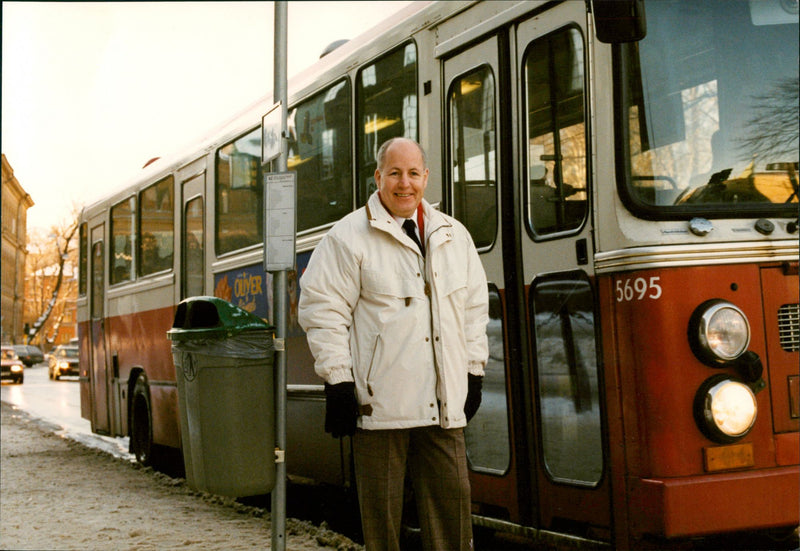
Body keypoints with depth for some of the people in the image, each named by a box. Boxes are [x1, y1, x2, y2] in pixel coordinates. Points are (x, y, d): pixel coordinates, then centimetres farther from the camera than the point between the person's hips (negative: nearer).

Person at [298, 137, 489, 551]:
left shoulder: (454, 236, 15)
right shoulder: (348, 237, -1)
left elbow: (475, 306, 21)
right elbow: (322, 309, -5)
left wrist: (474, 372, 15)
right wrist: (337, 381, -9)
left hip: (443, 404, 4)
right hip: (380, 403, -4)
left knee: (452, 498, 3)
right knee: (381, 506, 3)